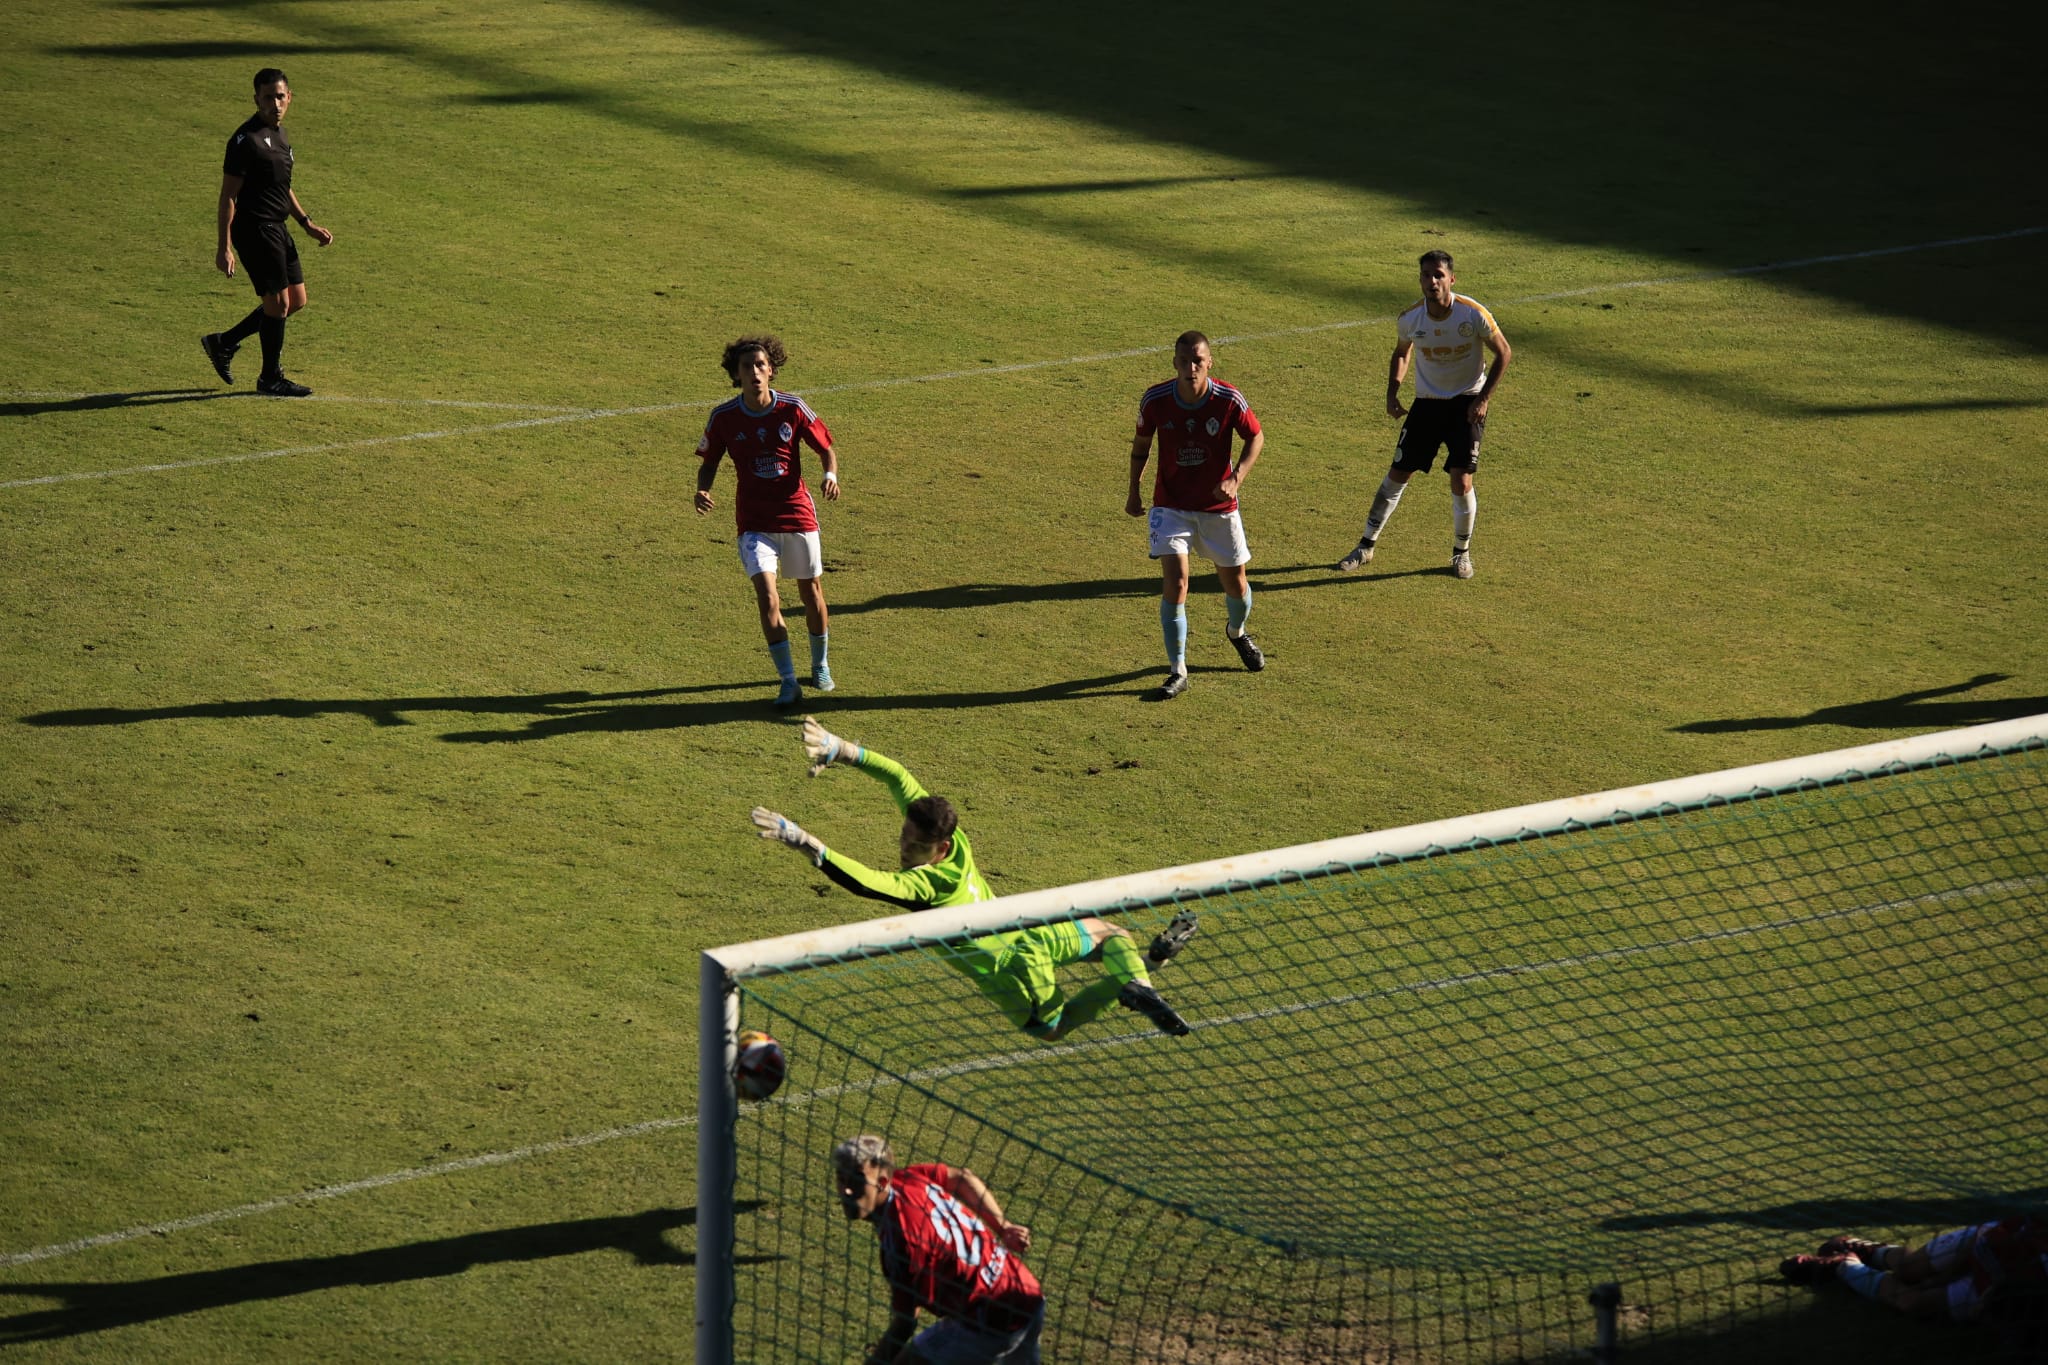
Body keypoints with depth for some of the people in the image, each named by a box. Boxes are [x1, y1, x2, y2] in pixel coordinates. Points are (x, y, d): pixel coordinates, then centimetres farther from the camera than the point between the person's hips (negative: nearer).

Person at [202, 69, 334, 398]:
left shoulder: (279, 133, 12)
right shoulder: (247, 140, -16)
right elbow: (229, 195, -17)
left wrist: (307, 224, 21)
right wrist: (223, 247, -20)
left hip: (277, 229, 10)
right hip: (254, 231, -10)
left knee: (296, 300, 14)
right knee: (278, 301, -3)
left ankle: (224, 343, 25)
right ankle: (271, 379, 12)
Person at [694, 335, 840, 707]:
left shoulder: (793, 409, -8)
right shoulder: (724, 417, -7)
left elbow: (827, 448, 3)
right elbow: (709, 462, 6)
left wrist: (830, 475, -18)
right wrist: (702, 492, -14)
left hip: (798, 515, 1)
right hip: (754, 521, -1)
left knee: (811, 591, 15)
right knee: (767, 597, -16)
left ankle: (820, 665, 39)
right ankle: (789, 682, -12)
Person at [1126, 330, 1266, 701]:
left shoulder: (1229, 401, -17)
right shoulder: (1155, 400, -15)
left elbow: (1256, 437, -2)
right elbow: (1141, 443, 4)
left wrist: (1236, 480, -16)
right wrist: (1133, 492, 9)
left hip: (1219, 506, 1)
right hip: (1171, 506, -1)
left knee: (1235, 584, 13)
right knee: (1175, 582, -15)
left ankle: (1237, 632, 49)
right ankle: (1177, 672, -6)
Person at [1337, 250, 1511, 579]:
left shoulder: (1473, 314, -19)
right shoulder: (1411, 318, -10)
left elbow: (1504, 352, -7)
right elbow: (1401, 354, 12)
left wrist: (1483, 398, -12)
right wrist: (1392, 393, -2)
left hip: (1466, 404, -3)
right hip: (1426, 402, 3)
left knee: (1461, 481, -10)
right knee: (1396, 475, 3)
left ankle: (1462, 552, 13)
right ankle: (1366, 547, 16)